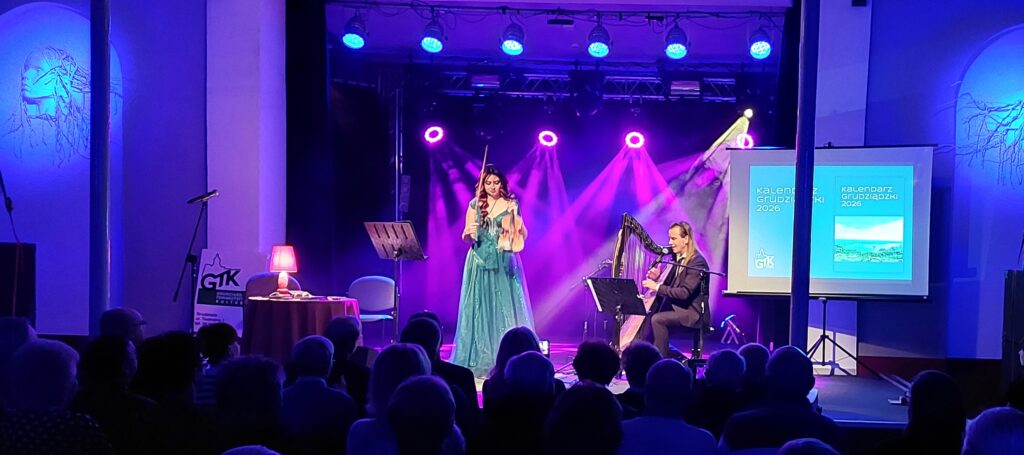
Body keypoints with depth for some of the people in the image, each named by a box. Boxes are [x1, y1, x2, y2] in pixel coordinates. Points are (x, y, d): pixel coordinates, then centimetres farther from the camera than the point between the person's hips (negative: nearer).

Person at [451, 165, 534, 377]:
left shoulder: (511, 204, 4)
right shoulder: (475, 205, 6)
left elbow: (522, 236, 1)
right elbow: (466, 238, 7)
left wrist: (516, 217, -15)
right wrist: (469, 232, -15)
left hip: (504, 263, -1)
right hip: (480, 263, 1)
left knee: (505, 309, -2)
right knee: (479, 310, 0)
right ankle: (478, 363, 5)